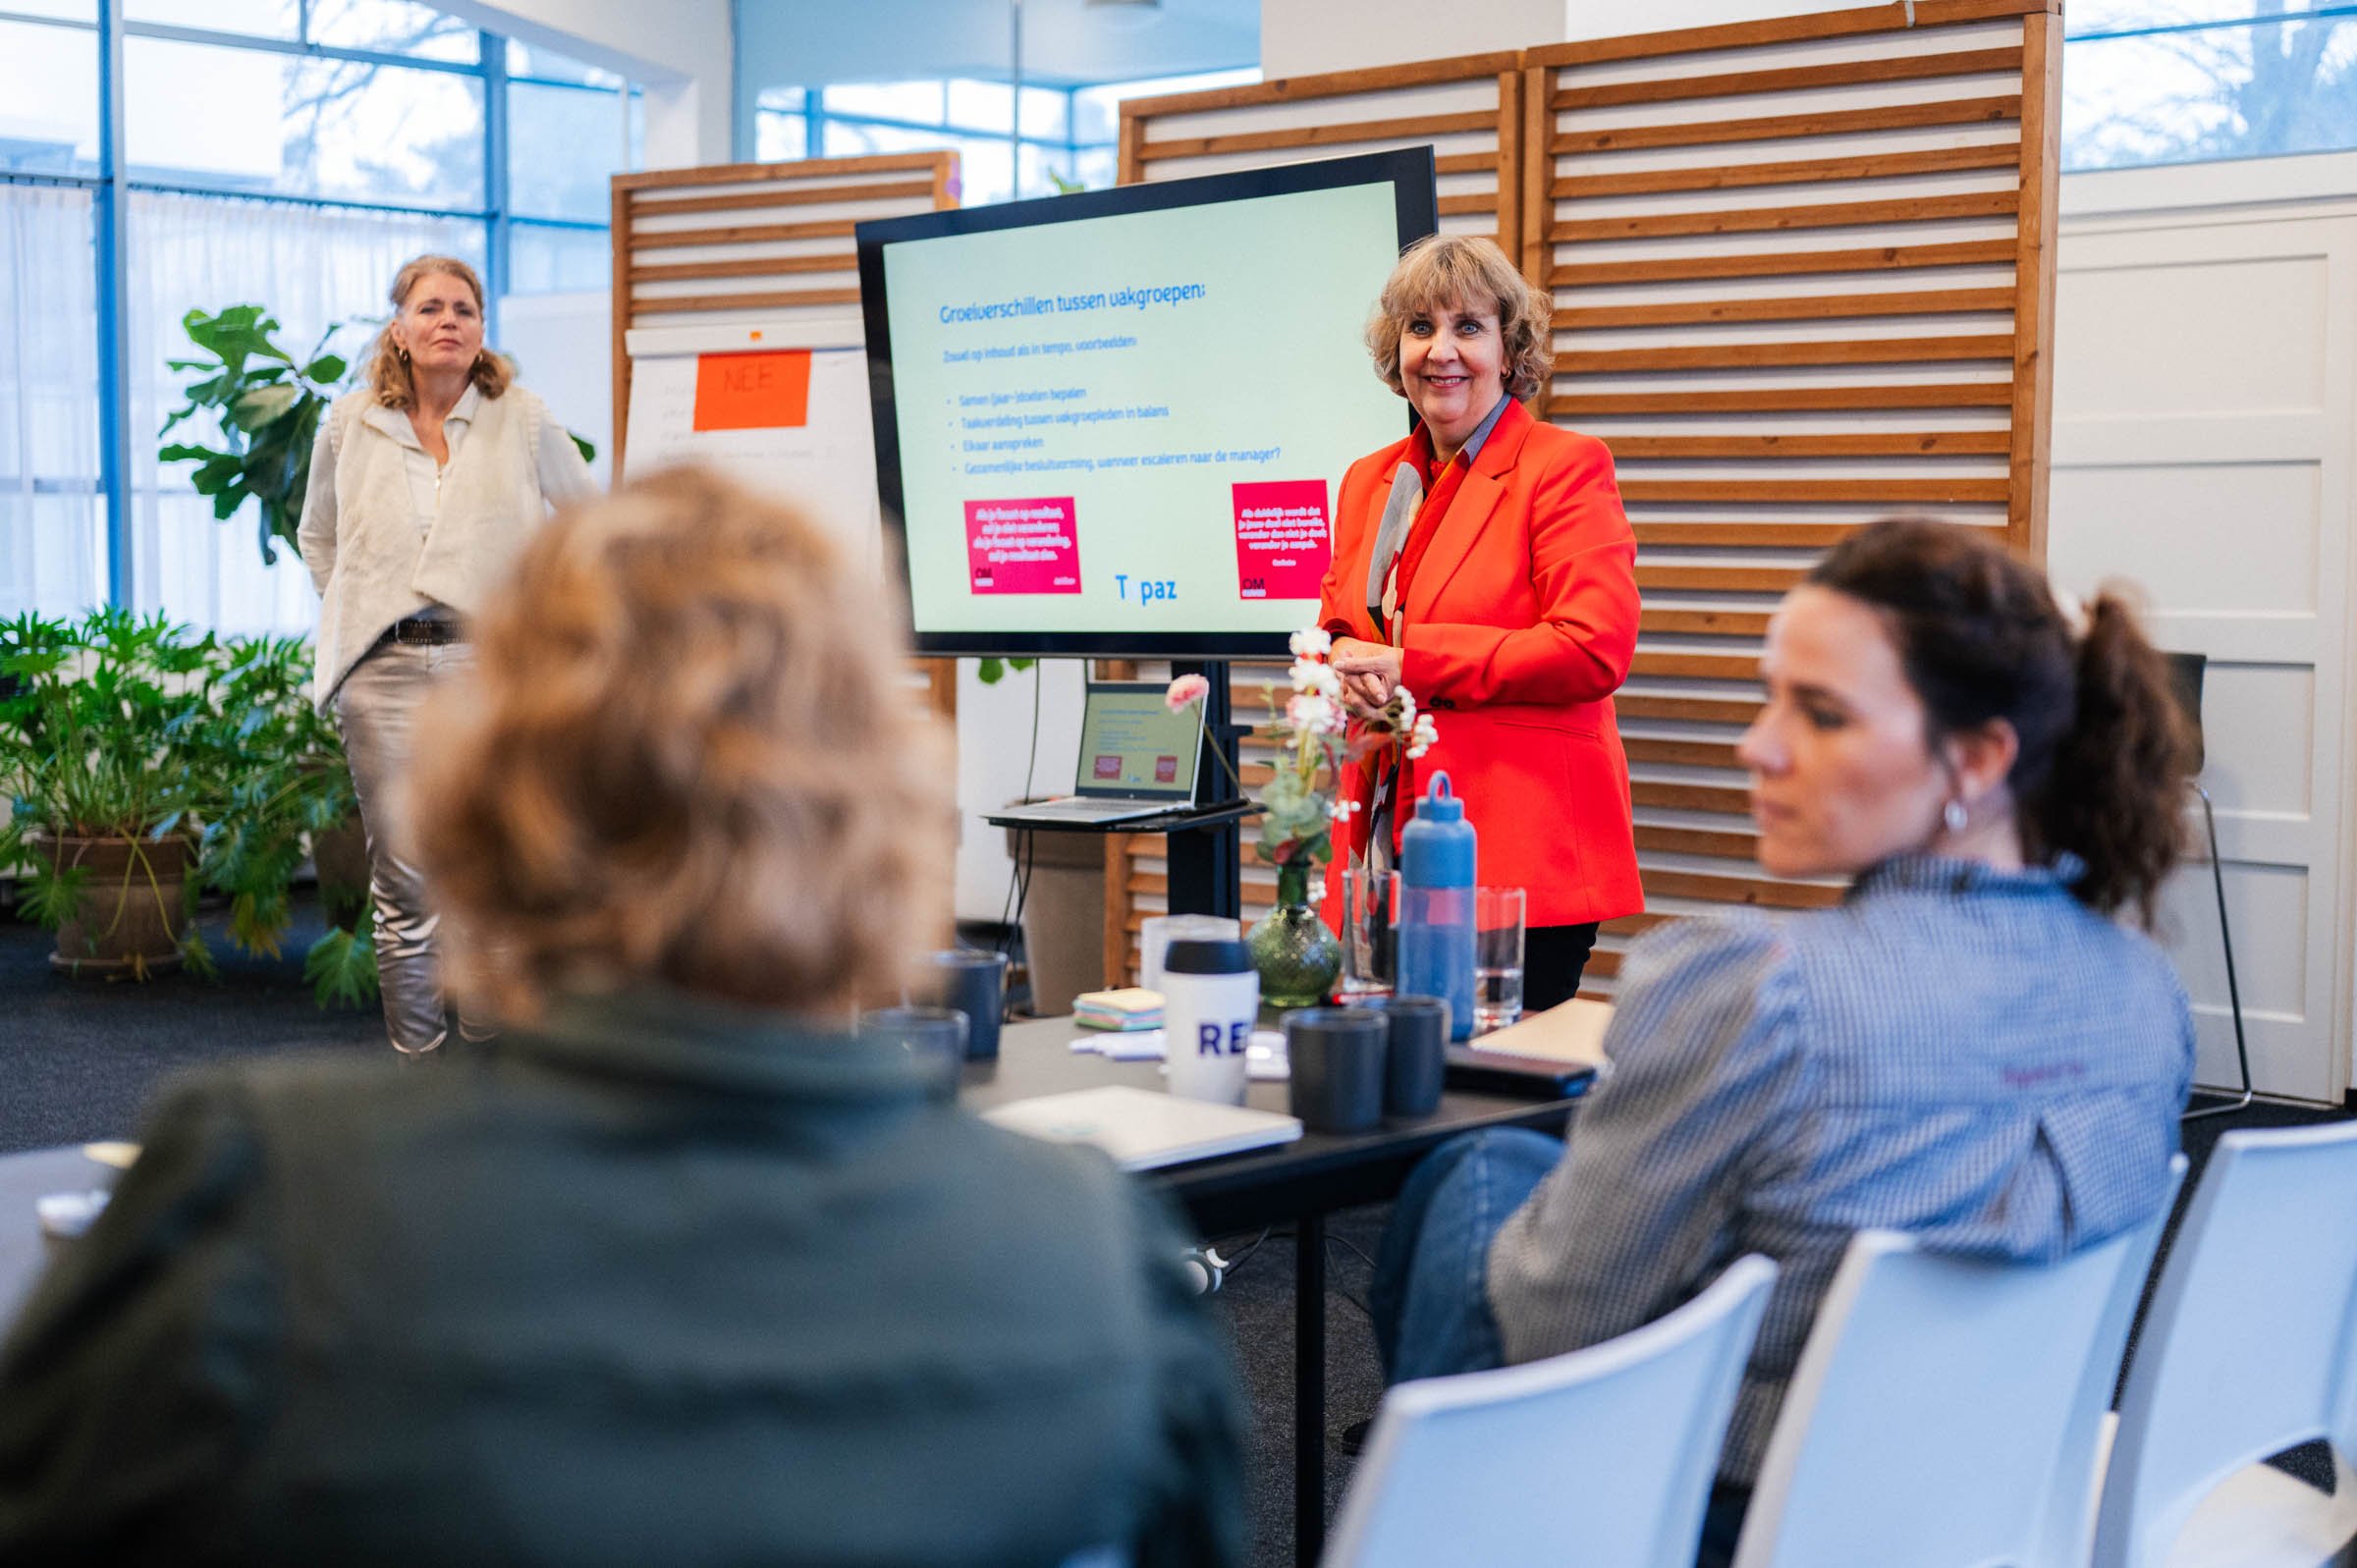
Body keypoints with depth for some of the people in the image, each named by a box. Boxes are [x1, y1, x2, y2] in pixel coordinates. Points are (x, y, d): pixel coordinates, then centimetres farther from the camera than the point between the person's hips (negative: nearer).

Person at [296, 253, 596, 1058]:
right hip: (385, 670, 1)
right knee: (402, 876, -2)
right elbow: (316, 535, 26)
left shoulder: (523, 421, 4)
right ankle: (415, 1057, 6)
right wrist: (351, 617, 15)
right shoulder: (349, 426, 9)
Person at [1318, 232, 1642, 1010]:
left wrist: (1411, 662, -11)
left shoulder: (1564, 467, -4)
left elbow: (1594, 649, -14)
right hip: (1383, 850, 6)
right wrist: (1344, 672, -1)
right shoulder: (1367, 481, 17)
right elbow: (1333, 632, 25)